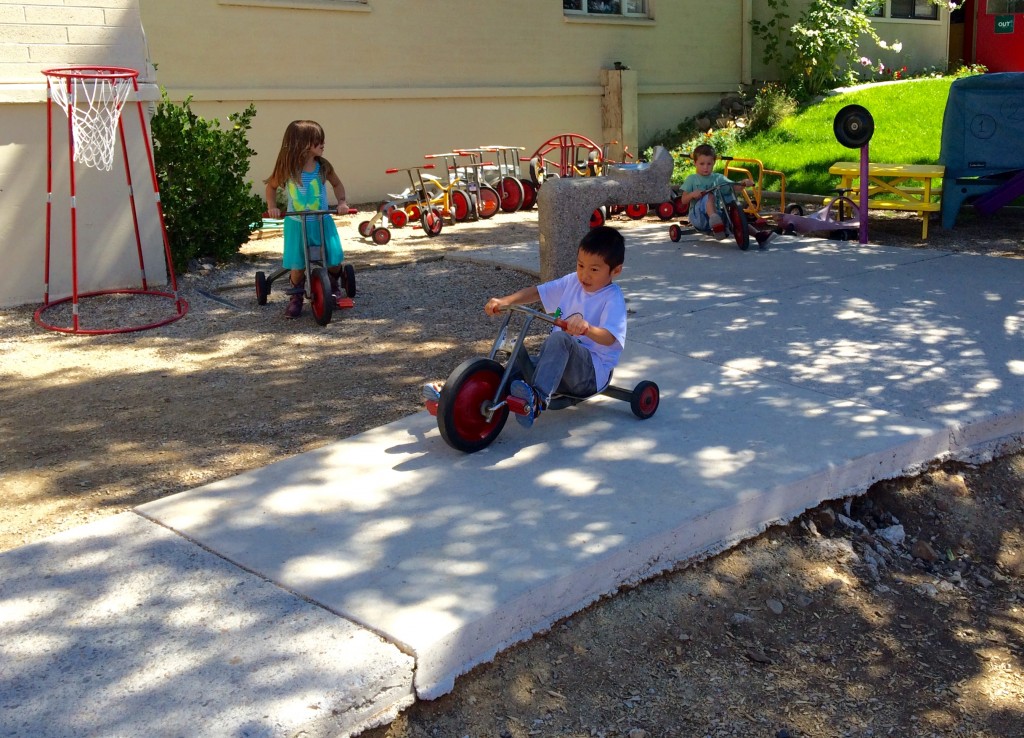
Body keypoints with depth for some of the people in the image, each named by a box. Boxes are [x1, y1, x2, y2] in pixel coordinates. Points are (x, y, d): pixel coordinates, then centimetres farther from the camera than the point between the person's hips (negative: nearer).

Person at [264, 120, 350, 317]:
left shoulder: (323, 167, -5)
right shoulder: (286, 170, -9)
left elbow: (337, 184, 13)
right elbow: (271, 186, 9)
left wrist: (342, 201, -2)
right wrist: (272, 207, -4)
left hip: (322, 222, 2)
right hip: (297, 224, -1)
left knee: (334, 260, -4)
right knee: (297, 265, -5)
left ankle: (333, 285, 28)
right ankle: (296, 297, 18)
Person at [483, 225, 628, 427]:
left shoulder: (613, 298, -10)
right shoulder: (572, 282, 9)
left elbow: (609, 337, -26)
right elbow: (537, 292, 10)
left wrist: (587, 328, -48)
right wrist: (504, 301, -7)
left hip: (593, 369, -7)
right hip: (560, 363, 7)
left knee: (559, 339, -37)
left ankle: (538, 397, -50)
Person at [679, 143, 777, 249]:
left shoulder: (718, 178, 15)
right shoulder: (691, 179, 8)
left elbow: (734, 188, 4)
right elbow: (683, 200, 1)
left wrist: (744, 183, -18)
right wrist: (692, 194, -20)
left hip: (718, 212, 4)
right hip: (699, 217, -4)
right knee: (709, 196, -30)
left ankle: (758, 235, -29)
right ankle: (714, 218, -57)